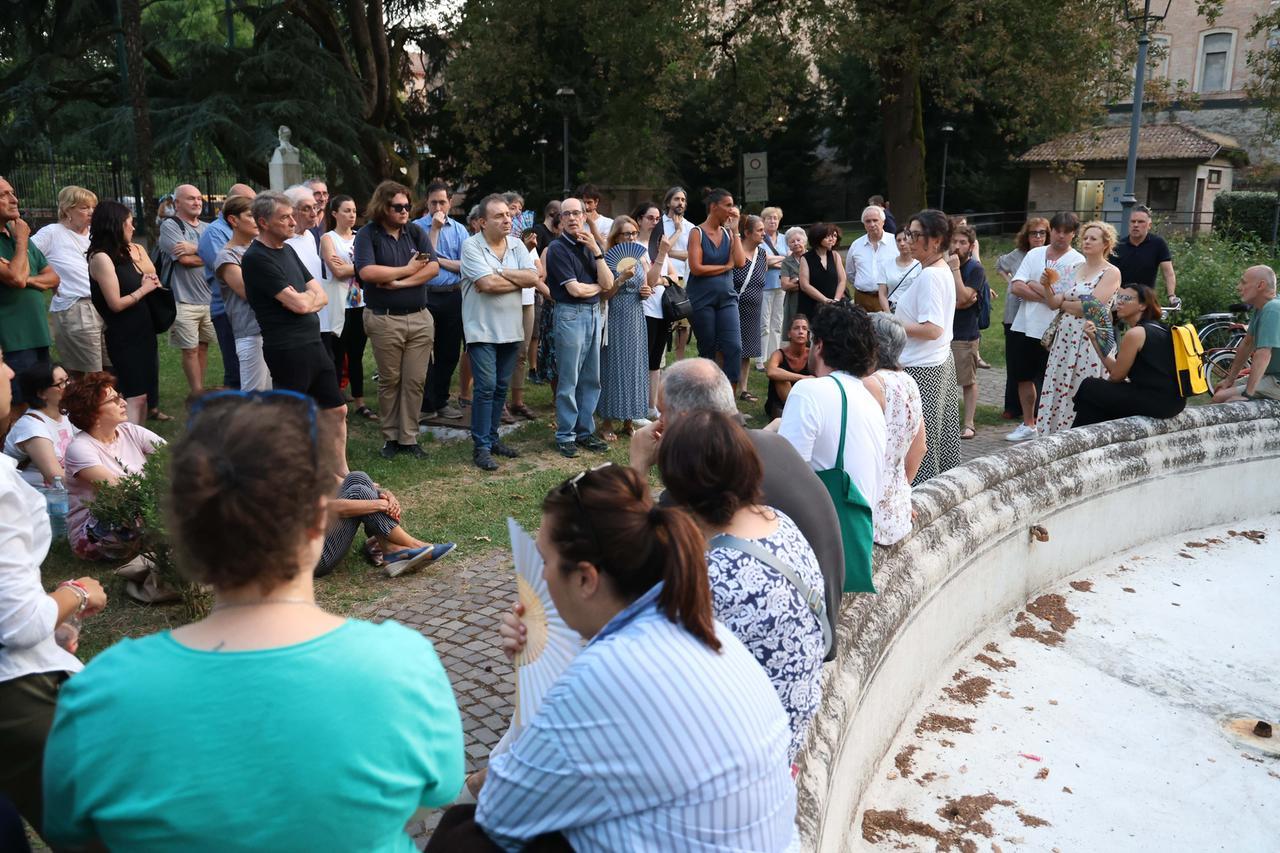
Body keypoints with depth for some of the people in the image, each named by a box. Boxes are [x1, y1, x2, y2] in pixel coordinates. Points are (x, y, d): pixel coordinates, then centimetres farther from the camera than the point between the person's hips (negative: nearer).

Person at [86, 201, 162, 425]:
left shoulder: (127, 251, 9)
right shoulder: (101, 258, -15)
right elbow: (116, 304, -17)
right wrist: (144, 289, -7)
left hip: (142, 331, 8)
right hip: (123, 338, -8)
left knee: (142, 392, 12)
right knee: (133, 397, -9)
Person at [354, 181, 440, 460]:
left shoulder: (416, 232, 7)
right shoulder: (368, 234, -4)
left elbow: (433, 267, -5)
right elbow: (366, 272, -19)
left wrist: (399, 282, -14)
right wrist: (407, 269, -9)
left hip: (420, 318, 3)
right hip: (385, 320, -3)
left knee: (415, 381, 4)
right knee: (389, 381, 6)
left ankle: (409, 438, 13)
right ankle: (390, 437, 18)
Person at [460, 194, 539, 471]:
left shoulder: (517, 245, 7)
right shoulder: (472, 246, -10)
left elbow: (533, 277, -4)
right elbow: (486, 284, -20)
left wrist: (502, 273, -13)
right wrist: (519, 280, -7)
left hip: (511, 329, 6)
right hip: (482, 330, -6)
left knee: (501, 387, 12)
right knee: (486, 387, -8)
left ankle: (492, 438, 25)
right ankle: (481, 447, 0)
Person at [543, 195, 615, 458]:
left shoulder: (589, 246, 12)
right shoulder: (558, 248, -6)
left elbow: (608, 283, 2)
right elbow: (575, 289, -12)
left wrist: (596, 250, -6)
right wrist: (600, 287, 4)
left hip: (594, 313, 6)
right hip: (570, 314, -6)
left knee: (591, 378, 10)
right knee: (568, 380, -2)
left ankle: (585, 431, 20)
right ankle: (565, 436, 8)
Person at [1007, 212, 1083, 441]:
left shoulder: (1077, 261, -5)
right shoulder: (1034, 254, 8)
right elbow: (1016, 287, -3)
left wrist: (1032, 285, -10)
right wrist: (1048, 296, -12)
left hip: (1053, 331, -5)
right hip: (1025, 326, 5)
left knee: (1047, 383, 2)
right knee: (1024, 377, 13)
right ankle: (1028, 424, 27)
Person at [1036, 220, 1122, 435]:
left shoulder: (1111, 273, -2)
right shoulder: (1074, 270, 16)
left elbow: (1091, 307, -13)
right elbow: (1053, 303, 9)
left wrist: (1064, 303, 0)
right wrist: (1047, 286, -9)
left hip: (1091, 340, -6)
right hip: (1065, 337, 6)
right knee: (1057, 390, 3)